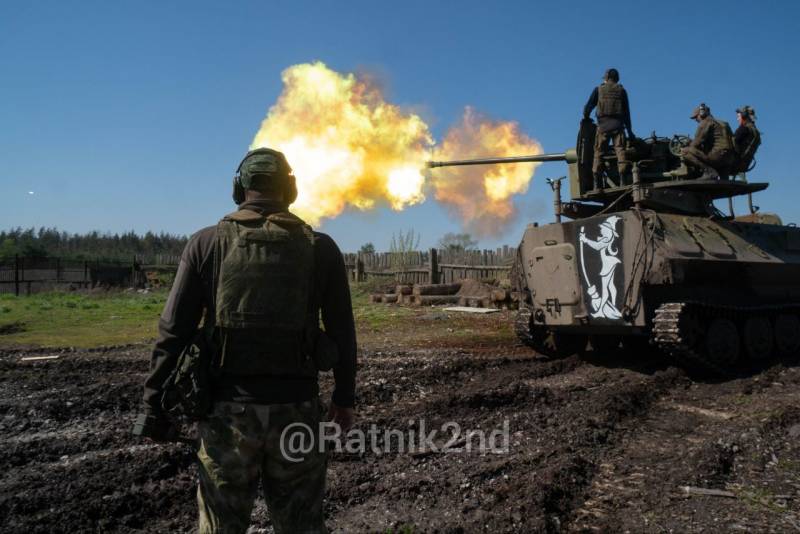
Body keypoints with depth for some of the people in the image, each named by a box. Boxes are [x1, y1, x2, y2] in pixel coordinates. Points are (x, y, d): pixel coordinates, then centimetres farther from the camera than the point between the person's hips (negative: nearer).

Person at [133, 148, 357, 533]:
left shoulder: (207, 243, -1)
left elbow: (174, 331, -3)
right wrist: (344, 397, 15)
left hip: (229, 408, 0)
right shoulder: (321, 248, 1)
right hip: (297, 408, 1)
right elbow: (342, 332, 4)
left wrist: (154, 406, 5)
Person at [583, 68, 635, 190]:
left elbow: (588, 106, 8)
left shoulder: (598, 89, 11)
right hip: (618, 125, 1)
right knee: (620, 150, -5)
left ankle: (597, 183, -4)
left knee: (599, 153, 1)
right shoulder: (621, 91, 13)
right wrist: (629, 130, 15)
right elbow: (626, 112, 12)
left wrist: (586, 118, 27)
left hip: (603, 125, 0)